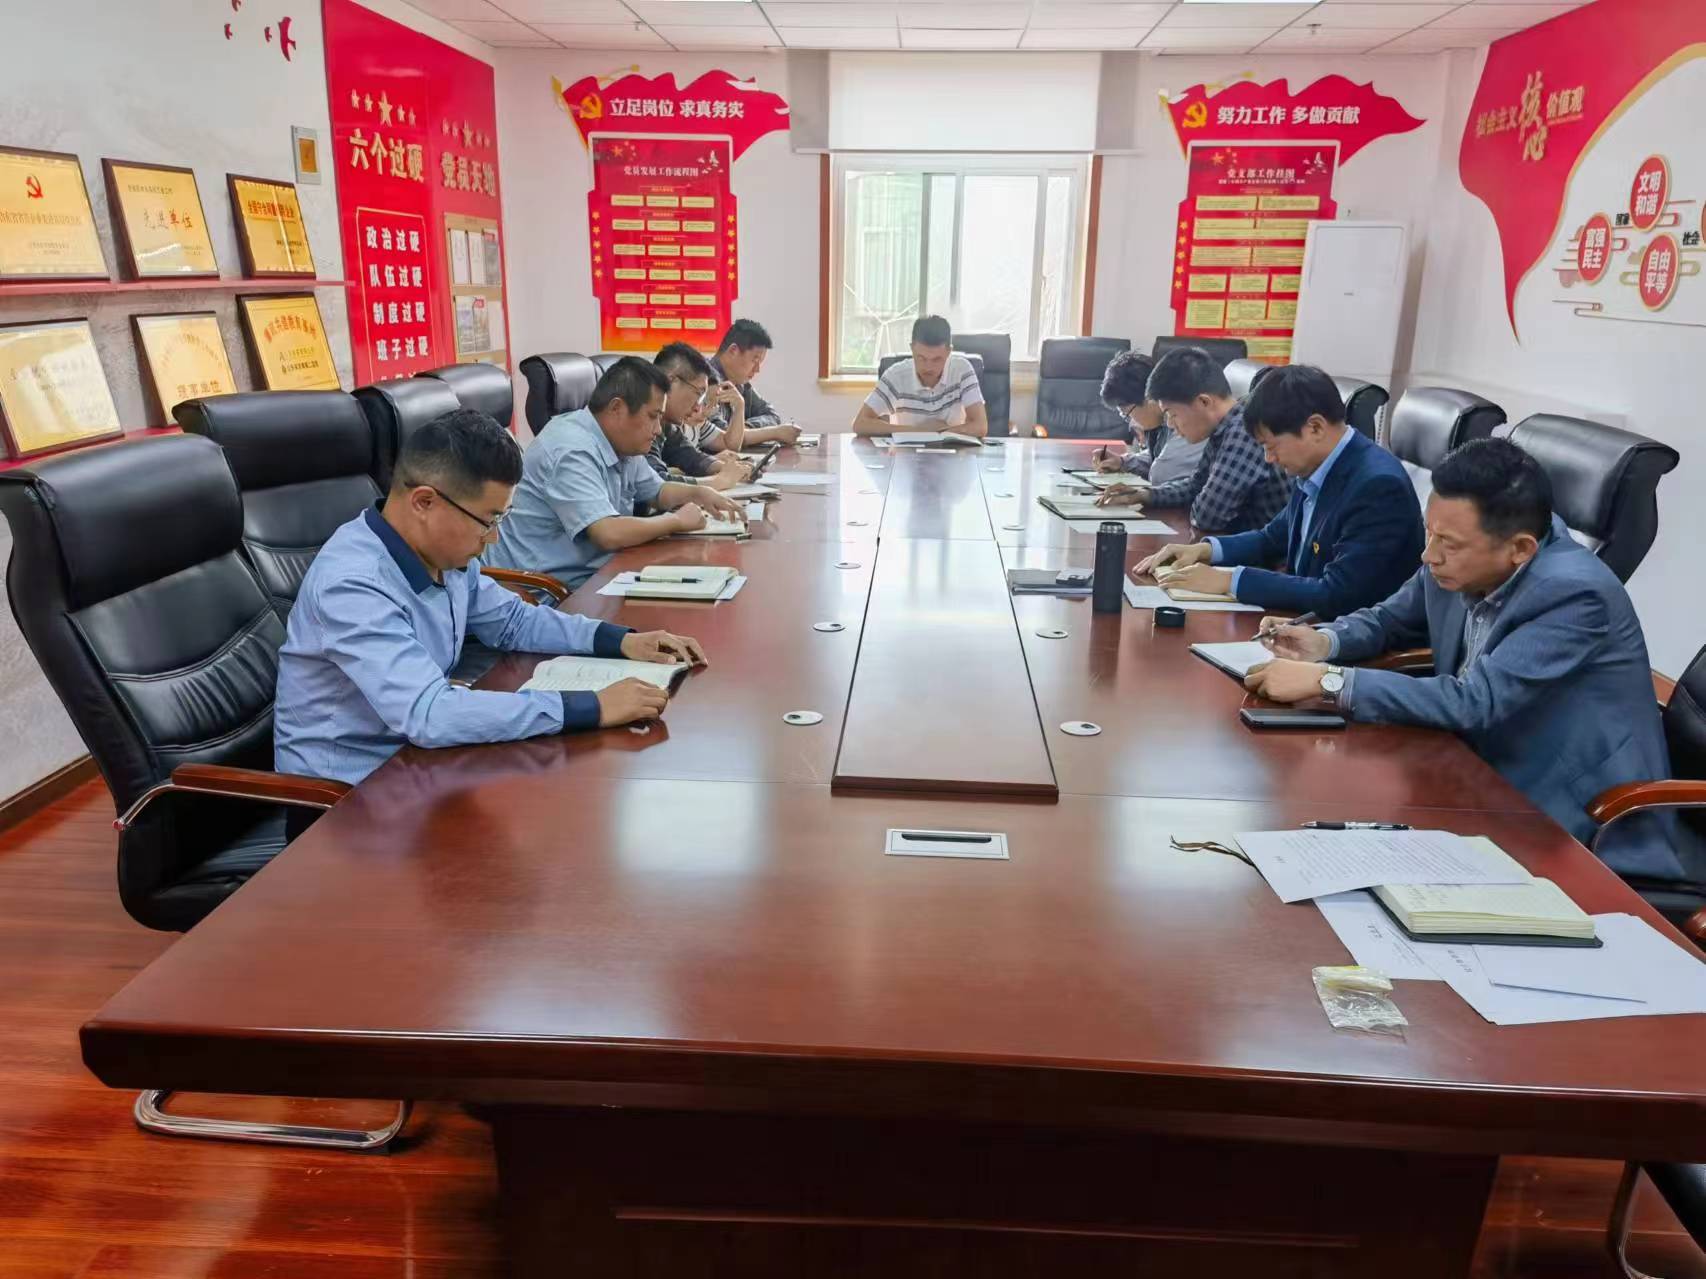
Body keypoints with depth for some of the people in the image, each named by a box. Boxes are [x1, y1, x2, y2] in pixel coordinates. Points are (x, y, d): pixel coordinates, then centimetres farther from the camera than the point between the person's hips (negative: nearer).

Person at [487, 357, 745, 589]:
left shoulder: (621, 443, 6)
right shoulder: (573, 452, -23)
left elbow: (657, 491, 24)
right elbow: (610, 534, -33)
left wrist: (700, 493, 3)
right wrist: (677, 520, -18)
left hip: (591, 572, 9)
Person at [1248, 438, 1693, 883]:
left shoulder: (1574, 594, -26)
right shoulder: (1456, 564, -7)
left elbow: (1474, 702, -32)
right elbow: (1392, 618, 13)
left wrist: (1327, 680, -32)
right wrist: (1324, 642, -8)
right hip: (1488, 778, 7)